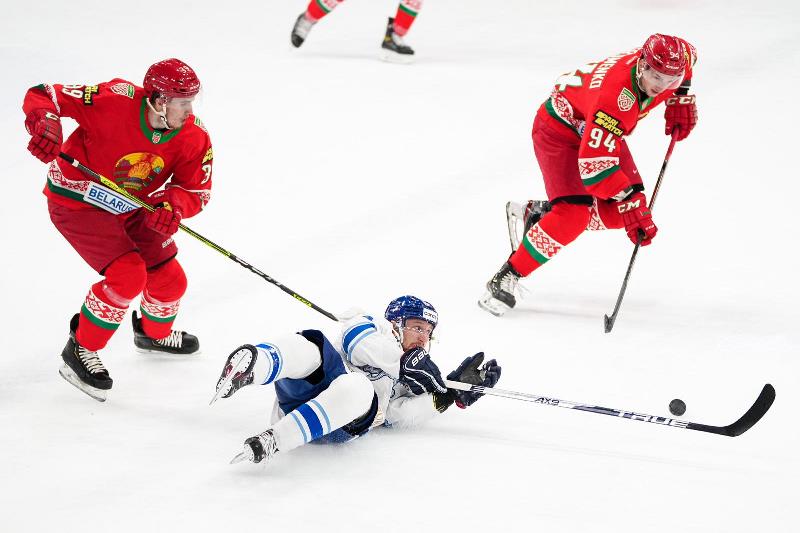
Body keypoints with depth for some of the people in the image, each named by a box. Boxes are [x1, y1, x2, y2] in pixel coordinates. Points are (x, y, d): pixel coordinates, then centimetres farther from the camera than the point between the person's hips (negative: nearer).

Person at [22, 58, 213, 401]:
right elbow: (43, 96, -26)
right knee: (128, 276, -22)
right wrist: (44, 123, -47)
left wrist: (173, 204, -31)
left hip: (130, 209, 7)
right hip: (77, 203, -7)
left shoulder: (193, 138, -15)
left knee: (170, 280, 11)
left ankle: (154, 333, 46)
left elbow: (197, 191, -9)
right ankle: (80, 350, -2)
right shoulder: (115, 101, -31)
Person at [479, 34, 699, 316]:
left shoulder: (675, 60, -20)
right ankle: (506, 278, -12)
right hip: (560, 130, -8)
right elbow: (594, 162, -41)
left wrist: (681, 100, -1)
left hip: (601, 132, 8)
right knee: (574, 216, -23)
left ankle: (539, 214, 17)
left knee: (619, 212, -3)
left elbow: (688, 55, 8)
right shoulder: (615, 97, -41)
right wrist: (633, 202, -40)